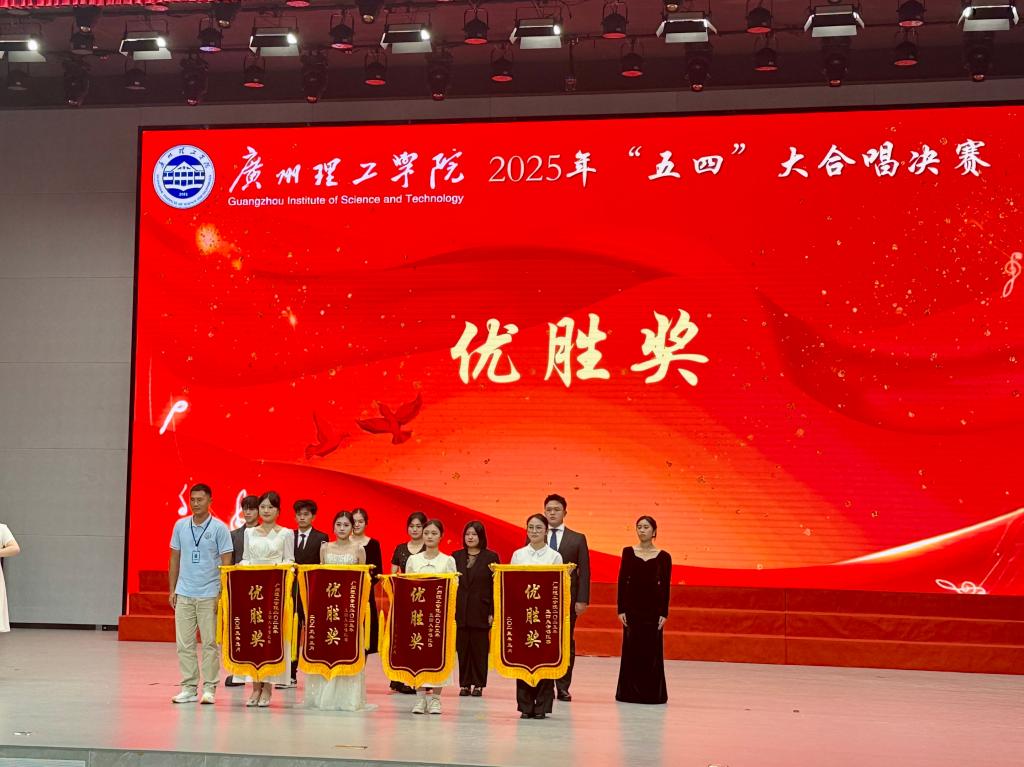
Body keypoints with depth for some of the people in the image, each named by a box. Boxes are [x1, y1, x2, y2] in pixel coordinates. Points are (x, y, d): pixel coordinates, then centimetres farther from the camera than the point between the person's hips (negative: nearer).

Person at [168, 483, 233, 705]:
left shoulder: (219, 528, -4)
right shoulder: (180, 526, 7)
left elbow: (226, 562, -3)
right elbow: (175, 559, 13)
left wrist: (223, 594, -9)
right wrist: (172, 590, 9)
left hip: (209, 595, -4)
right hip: (184, 594, 4)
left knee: (210, 643, 0)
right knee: (184, 643, 4)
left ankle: (209, 688, 5)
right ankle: (189, 687, 11)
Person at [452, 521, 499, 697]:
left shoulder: (490, 557, 1)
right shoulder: (456, 557, 9)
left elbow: (496, 585, -2)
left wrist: (493, 612, -8)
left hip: (480, 610, -3)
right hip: (460, 610, 3)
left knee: (479, 648, 1)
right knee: (462, 648, 4)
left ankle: (478, 684, 9)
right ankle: (465, 684, 11)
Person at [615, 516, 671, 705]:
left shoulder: (663, 556, 1)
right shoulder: (628, 552, 4)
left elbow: (666, 586, 1)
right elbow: (622, 581, 3)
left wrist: (664, 613, -5)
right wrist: (621, 609, -3)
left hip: (653, 607, -1)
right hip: (632, 606, 1)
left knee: (652, 650, 1)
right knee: (631, 649, 2)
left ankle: (651, 693, 9)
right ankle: (630, 692, 9)